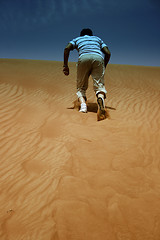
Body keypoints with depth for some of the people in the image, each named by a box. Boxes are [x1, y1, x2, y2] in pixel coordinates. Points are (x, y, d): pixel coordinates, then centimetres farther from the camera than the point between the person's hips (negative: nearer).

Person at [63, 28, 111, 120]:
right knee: (99, 85, -4)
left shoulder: (77, 39, 34)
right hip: (98, 58, 1)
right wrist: (104, 67, 29)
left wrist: (65, 65, 11)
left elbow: (67, 48, 12)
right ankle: (101, 98, -37)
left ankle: (83, 103, -17)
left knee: (81, 87, 10)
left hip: (84, 58, 0)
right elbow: (108, 53, 21)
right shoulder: (97, 38, 37)